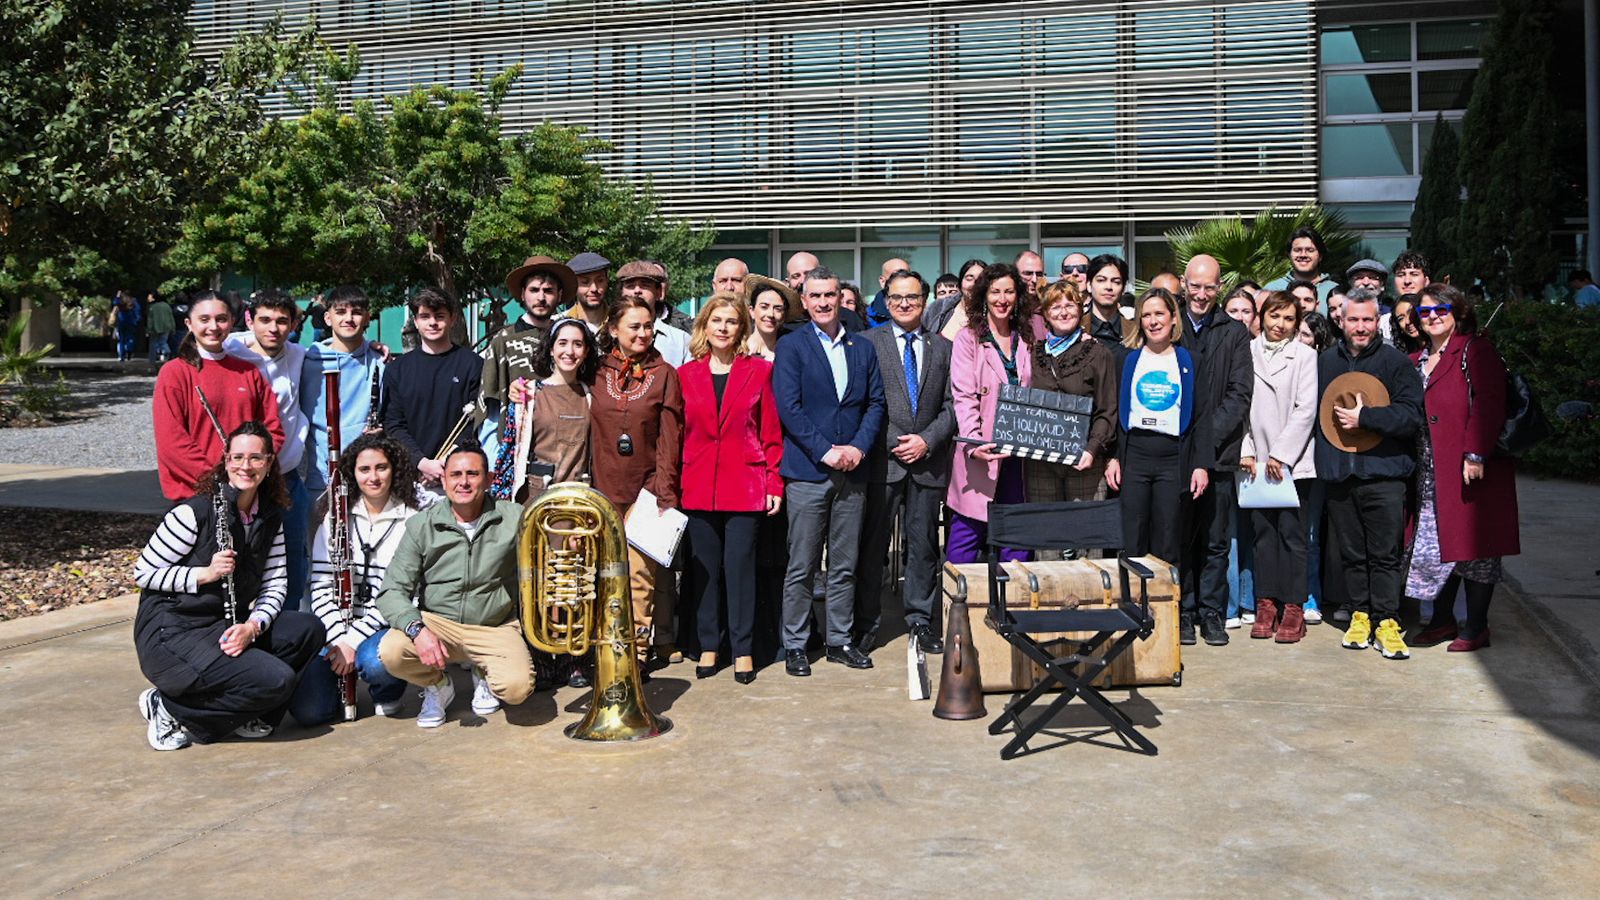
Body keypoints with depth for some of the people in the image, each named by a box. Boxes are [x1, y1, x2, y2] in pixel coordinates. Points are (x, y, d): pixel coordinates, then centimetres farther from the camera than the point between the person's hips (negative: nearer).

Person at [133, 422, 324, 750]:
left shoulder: (270, 517, 5)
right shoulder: (195, 512, -14)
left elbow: (274, 585, 3)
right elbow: (143, 574, -10)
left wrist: (253, 626, -16)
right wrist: (205, 574, -23)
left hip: (225, 627, 7)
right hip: (170, 631, -7)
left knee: (308, 630, -15)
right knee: (276, 681, -23)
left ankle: (248, 714, 0)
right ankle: (170, 707, -4)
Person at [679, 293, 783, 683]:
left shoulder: (759, 371, 4)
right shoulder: (686, 375, 8)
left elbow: (771, 433, 3)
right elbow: (676, 434, 9)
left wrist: (774, 483, -3)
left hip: (745, 486, -2)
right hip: (698, 486, 2)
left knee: (740, 565, -1)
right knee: (704, 568, 6)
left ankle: (743, 649, 10)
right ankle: (708, 645, 18)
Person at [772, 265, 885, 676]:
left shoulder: (863, 348, 13)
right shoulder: (791, 346, 0)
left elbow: (876, 402, 10)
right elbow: (788, 407, -9)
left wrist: (859, 447, -6)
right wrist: (826, 452, -14)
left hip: (851, 471, 4)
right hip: (807, 472, -4)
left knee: (845, 565, 10)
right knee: (801, 568, 0)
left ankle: (840, 640, 20)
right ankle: (794, 646, 10)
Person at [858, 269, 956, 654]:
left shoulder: (943, 348, 11)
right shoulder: (868, 342, 3)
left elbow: (952, 406, 8)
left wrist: (927, 440, -6)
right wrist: (893, 444, -8)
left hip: (928, 460, 3)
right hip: (881, 460, -2)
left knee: (924, 544, 8)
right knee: (872, 544, 2)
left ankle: (920, 620, 19)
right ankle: (866, 622, 12)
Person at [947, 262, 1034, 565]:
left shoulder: (1025, 339, 14)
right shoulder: (969, 338, -1)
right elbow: (962, 396, -9)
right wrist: (974, 443, -21)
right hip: (981, 451, -4)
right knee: (967, 532, -3)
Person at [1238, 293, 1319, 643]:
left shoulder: (1305, 355, 2)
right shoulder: (1246, 353, 7)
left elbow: (1306, 409, -4)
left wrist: (1280, 455, -9)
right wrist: (1245, 452, -2)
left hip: (1292, 460, -2)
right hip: (1256, 461, 2)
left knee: (1291, 532, -3)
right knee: (1262, 531, 3)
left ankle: (1294, 608, 2)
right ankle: (1266, 604, 10)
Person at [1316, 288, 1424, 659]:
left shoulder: (1396, 362, 0)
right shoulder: (1325, 361, 12)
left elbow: (1411, 416, -9)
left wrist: (1364, 417, -15)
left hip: (1383, 474, -3)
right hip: (1338, 473, 4)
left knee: (1385, 553, -1)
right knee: (1350, 552, 10)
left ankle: (1386, 621, 6)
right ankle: (1359, 613, 20)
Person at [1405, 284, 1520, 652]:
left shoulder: (1476, 350, -3)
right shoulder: (1416, 361, 18)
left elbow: (1488, 404, -14)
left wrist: (1475, 454, -21)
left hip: (1470, 468, -7)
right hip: (1429, 473, 7)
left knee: (1472, 543, -2)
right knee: (1433, 545, 9)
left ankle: (1476, 627, 7)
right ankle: (1443, 620, 21)